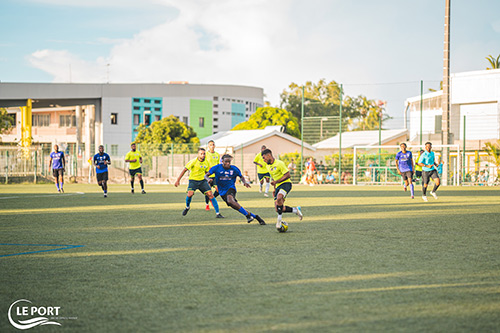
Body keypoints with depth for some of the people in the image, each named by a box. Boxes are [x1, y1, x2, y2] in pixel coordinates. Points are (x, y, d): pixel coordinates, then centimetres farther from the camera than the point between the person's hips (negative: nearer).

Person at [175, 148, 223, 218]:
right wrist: (178, 180, -14)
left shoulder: (206, 162, 2)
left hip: (202, 181, 4)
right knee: (190, 194, -26)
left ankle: (217, 213, -4)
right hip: (193, 180, -4)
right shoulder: (193, 161, -13)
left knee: (210, 195, -10)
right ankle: (187, 207, 9)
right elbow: (184, 170, -11)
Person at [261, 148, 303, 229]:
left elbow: (288, 175, -16)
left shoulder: (279, 163, -13)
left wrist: (276, 181, -21)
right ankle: (296, 210, 15)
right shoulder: (268, 166, 14)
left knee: (279, 198, -38)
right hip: (278, 186, 9)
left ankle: (279, 220, -25)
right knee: (278, 209, -5)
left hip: (286, 183, -9)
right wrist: (274, 188, 23)